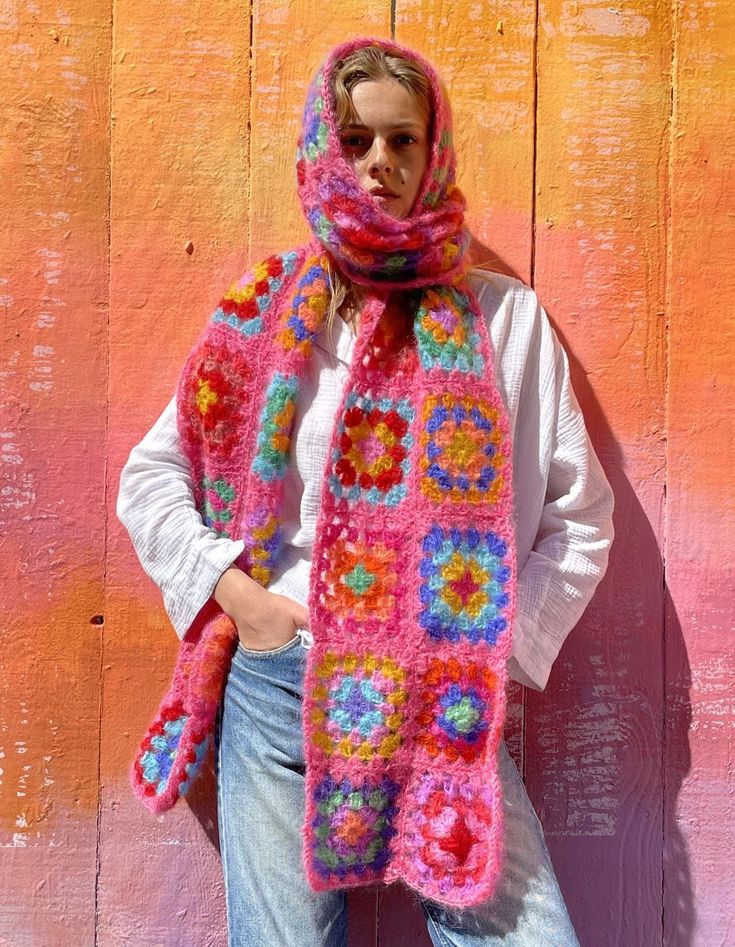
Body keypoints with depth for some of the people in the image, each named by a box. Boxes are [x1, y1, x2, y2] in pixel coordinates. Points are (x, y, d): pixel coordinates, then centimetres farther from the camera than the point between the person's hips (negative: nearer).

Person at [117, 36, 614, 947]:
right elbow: (149, 478, 9)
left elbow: (580, 515, 7)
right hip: (280, 689, 1)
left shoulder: (507, 317, 4)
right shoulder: (266, 312, 5)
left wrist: (502, 637, -3)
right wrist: (233, 591, -4)